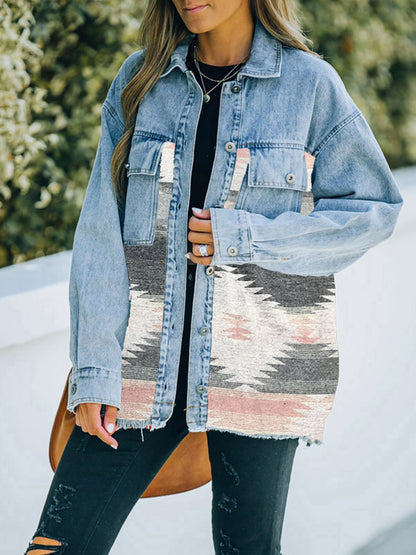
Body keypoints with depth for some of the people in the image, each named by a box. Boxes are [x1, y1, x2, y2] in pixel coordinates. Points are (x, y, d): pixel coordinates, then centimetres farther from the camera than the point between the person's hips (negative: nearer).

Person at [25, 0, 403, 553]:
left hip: (259, 361, -2)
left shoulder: (311, 83, 0)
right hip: (146, 358, 2)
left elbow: (374, 209, 2)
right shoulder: (140, 79, 6)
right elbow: (101, 231, 2)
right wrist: (94, 369, -6)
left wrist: (247, 237, -10)